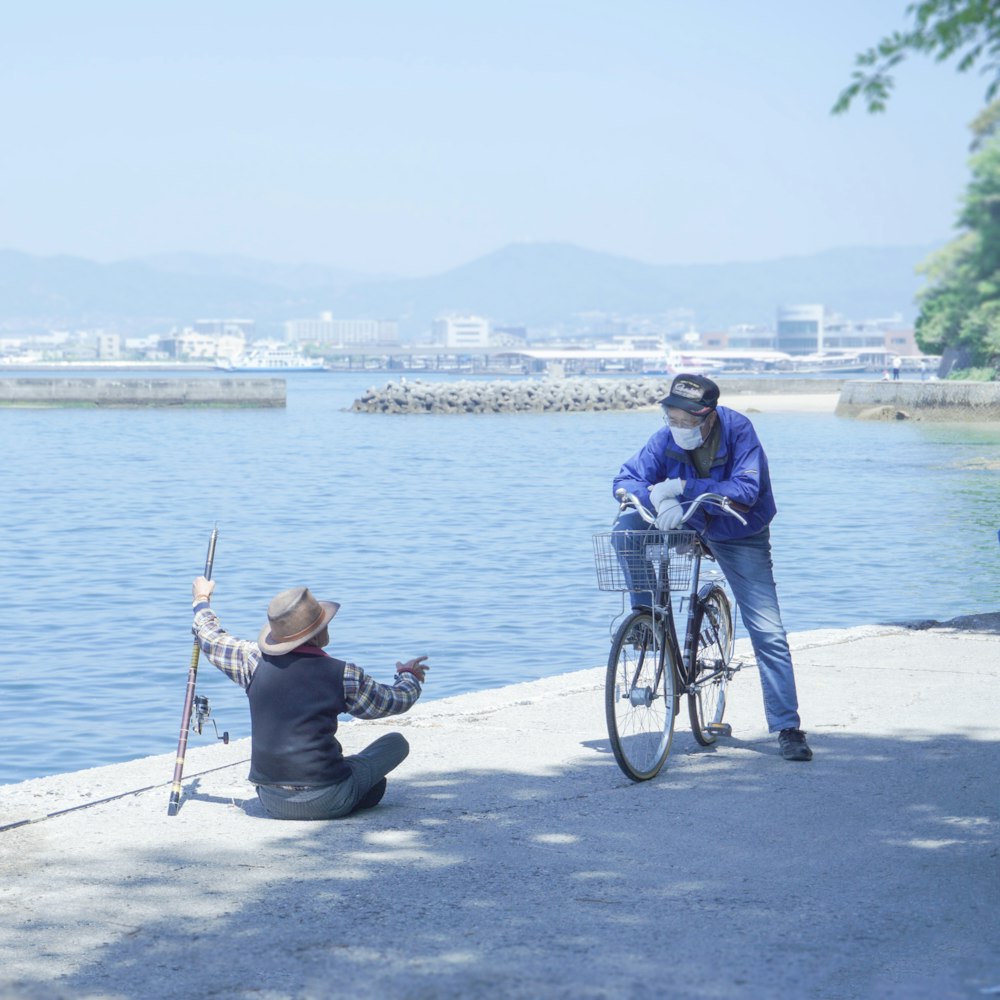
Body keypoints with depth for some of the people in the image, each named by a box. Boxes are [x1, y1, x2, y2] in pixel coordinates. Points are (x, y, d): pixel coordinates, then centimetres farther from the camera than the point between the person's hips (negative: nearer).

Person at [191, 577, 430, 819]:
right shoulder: (342, 674, -11)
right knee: (396, 743, 11)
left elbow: (213, 641, 16)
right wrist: (409, 677, 29)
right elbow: (397, 701, 5)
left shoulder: (256, 662, -4)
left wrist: (201, 600, 36)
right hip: (324, 804, -3)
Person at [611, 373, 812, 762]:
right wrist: (660, 499, -42)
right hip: (683, 524, 3)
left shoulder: (738, 431, -28)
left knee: (768, 631, -9)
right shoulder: (666, 439, -20)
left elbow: (746, 490, -36)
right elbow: (625, 480, -21)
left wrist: (681, 487, -41)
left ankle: (788, 728, -2)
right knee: (628, 525, -25)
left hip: (739, 536, -3)